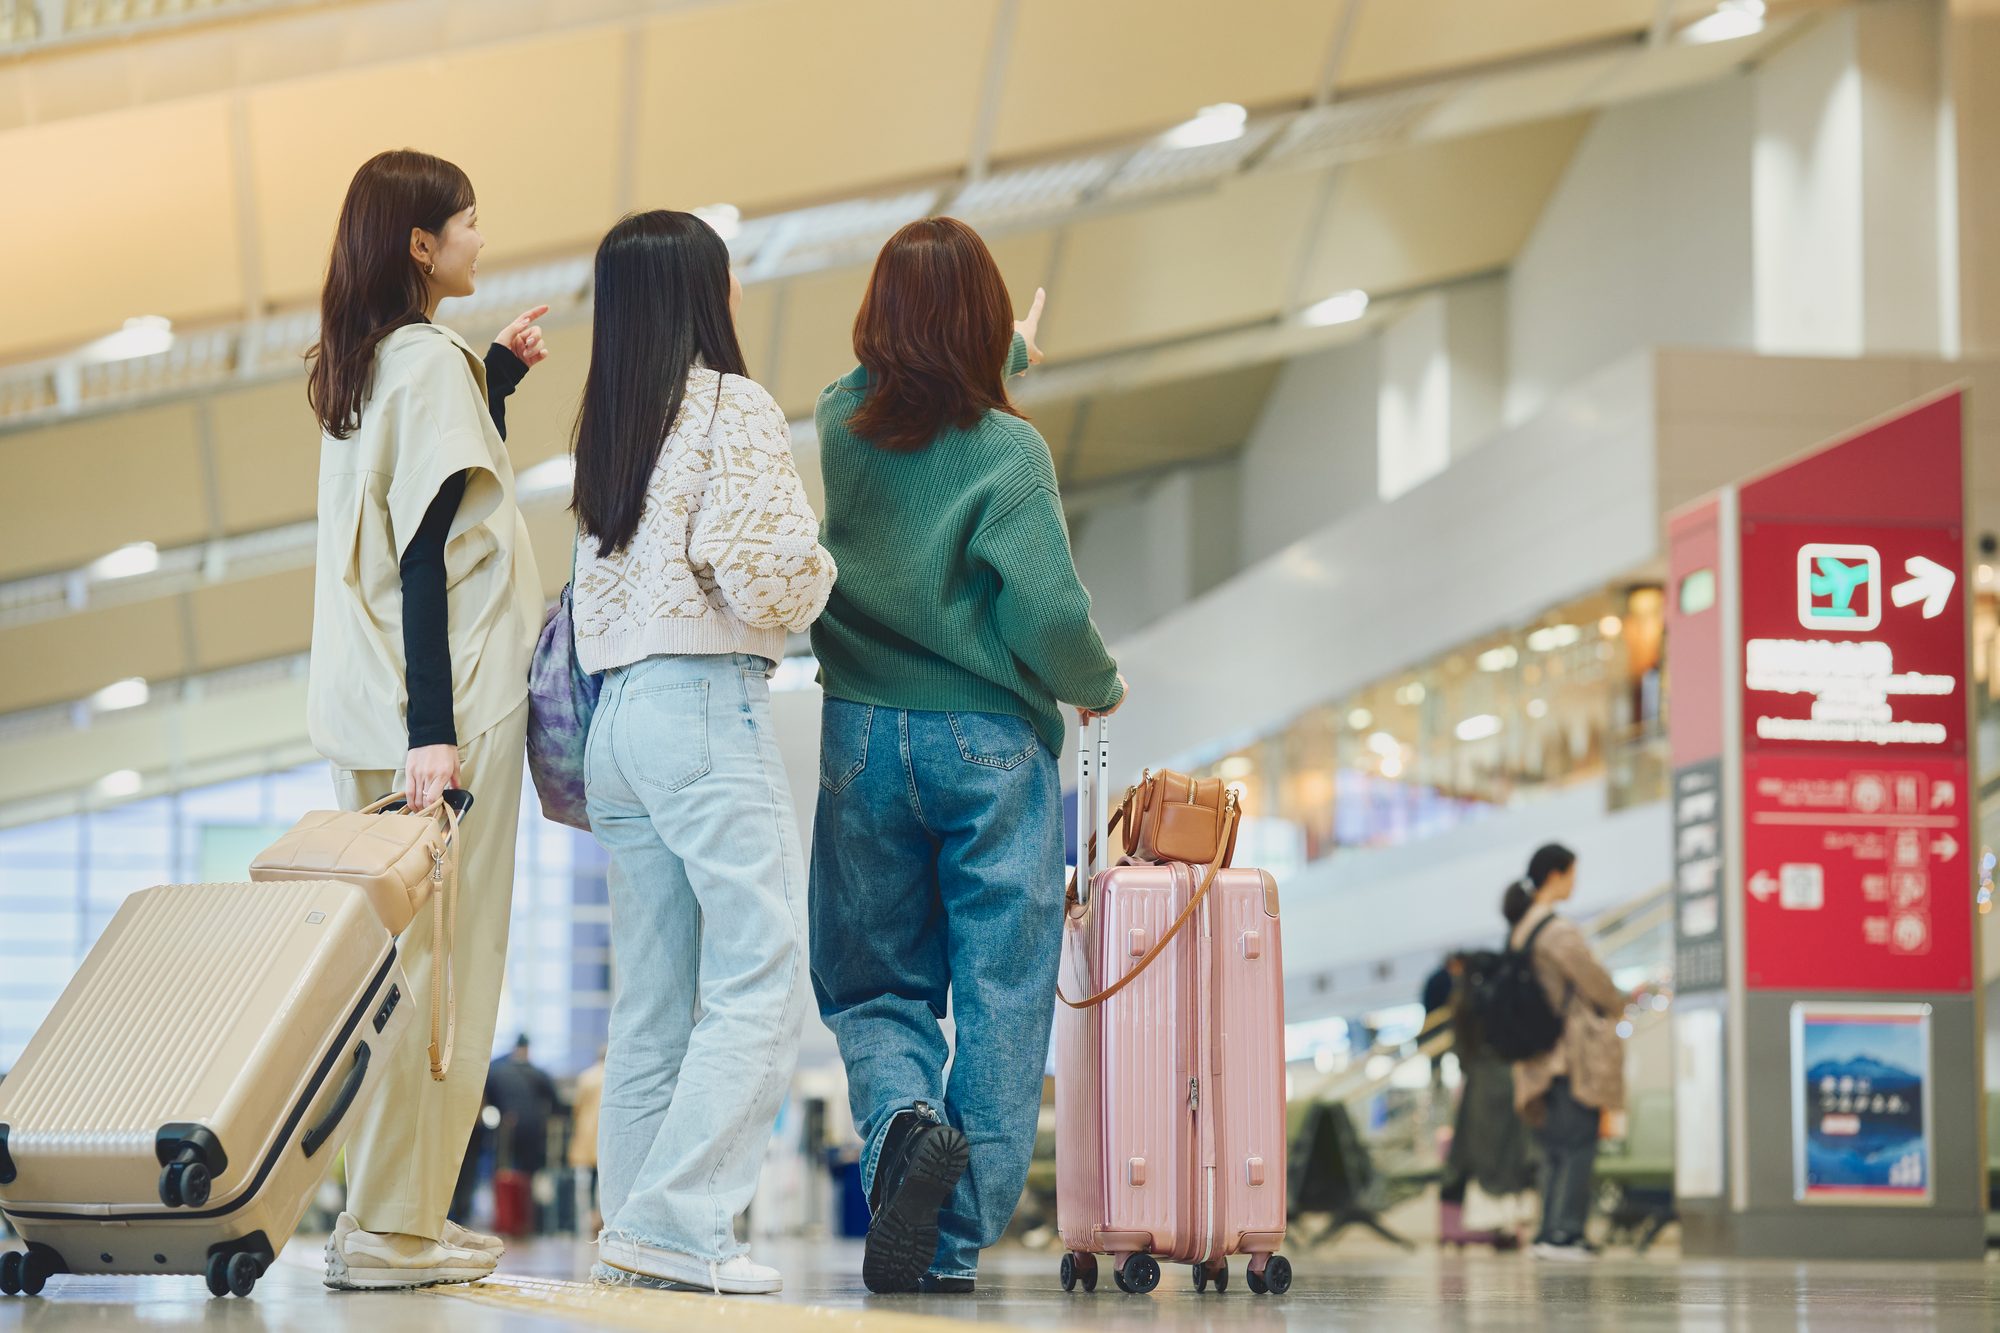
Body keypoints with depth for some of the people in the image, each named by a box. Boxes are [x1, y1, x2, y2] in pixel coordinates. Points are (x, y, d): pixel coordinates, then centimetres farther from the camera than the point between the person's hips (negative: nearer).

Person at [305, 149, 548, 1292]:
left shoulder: (356, 369, 14)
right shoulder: (432, 362, -11)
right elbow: (426, 559, -17)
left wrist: (499, 375, 19)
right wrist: (434, 728, -20)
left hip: (376, 711, 9)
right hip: (452, 704, -9)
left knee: (397, 955, 12)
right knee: (445, 961, -5)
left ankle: (390, 1208, 15)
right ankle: (393, 1227, -5)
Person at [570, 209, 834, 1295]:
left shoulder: (604, 423, 16)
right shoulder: (733, 408, -6)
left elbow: (603, 581, 12)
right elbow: (761, 572, -14)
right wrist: (816, 574, 5)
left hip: (614, 711, 8)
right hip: (706, 706, -8)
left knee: (652, 1000, 10)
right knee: (760, 982, -9)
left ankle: (630, 1231, 10)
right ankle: (679, 1225, -18)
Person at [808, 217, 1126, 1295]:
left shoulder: (839, 423, 2)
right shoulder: (1006, 452, -12)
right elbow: (1050, 616, -19)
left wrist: (1008, 358, 45)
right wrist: (1099, 685, 3)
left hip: (863, 741, 4)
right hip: (991, 748, -3)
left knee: (873, 985, 14)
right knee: (999, 1003, 4)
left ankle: (904, 1116, -17)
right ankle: (954, 1242, 0)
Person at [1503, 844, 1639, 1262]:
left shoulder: (1521, 931, 12)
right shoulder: (1560, 932, -16)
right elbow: (1594, 981, -10)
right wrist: (1623, 1002, 11)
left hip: (1542, 1057, 9)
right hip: (1576, 1052, -9)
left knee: (1554, 1148, 11)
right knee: (1578, 1146, -6)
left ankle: (1550, 1232, 10)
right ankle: (1563, 1233, -9)